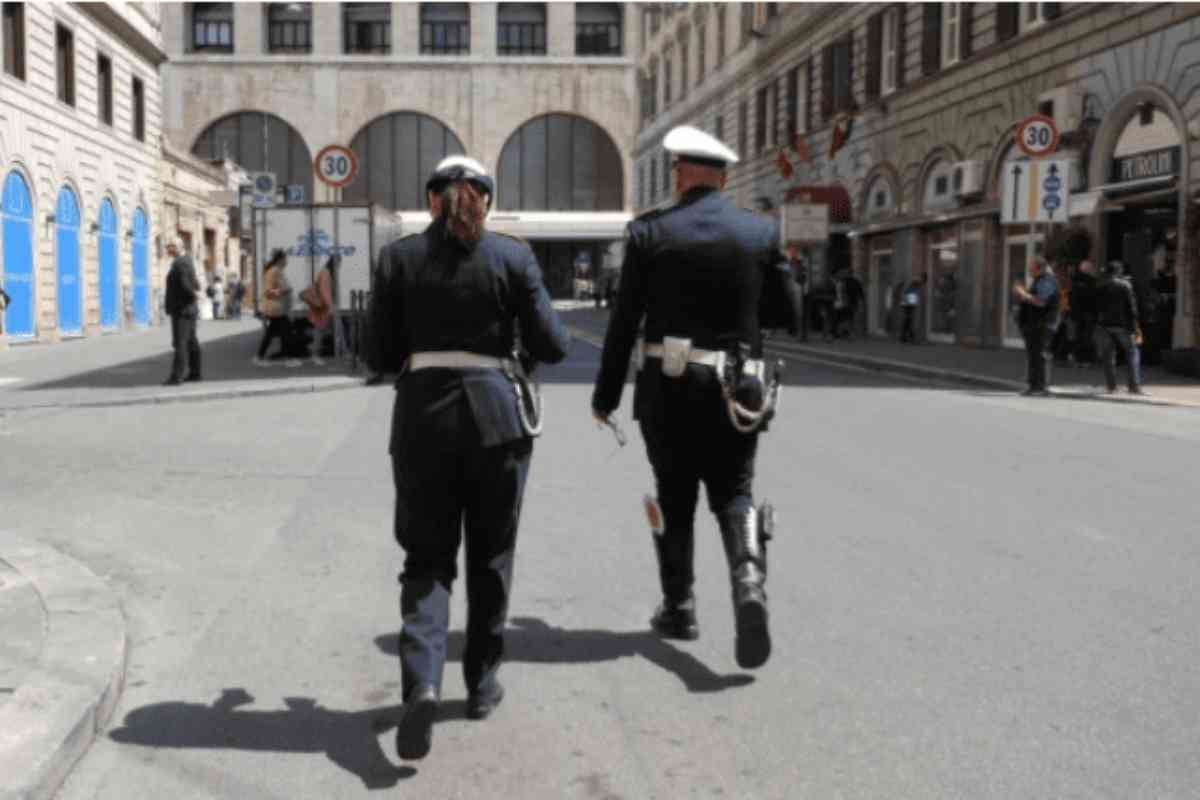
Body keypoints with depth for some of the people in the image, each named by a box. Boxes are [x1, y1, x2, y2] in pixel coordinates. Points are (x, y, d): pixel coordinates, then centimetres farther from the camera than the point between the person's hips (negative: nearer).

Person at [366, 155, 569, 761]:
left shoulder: (398, 257, 2)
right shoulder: (513, 255, 0)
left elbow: (378, 354, 1)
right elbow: (550, 346, -3)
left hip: (423, 415, 0)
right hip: (496, 412, 0)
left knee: (427, 559, 7)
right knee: (490, 557, 15)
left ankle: (422, 682, -14)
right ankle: (481, 683, 25)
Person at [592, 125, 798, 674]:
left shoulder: (649, 233, -4)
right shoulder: (761, 232, 1)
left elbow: (624, 320, -4)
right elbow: (787, 314, 4)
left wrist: (606, 395, 4)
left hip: (668, 382, -1)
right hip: (735, 388, 1)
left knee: (674, 495, 14)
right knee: (734, 493, 10)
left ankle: (679, 608, 21)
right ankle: (749, 580, -17)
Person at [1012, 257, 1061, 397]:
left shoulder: (1047, 282, -10)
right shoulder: (1038, 282, 22)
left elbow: (1041, 301, -24)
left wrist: (1024, 294, -16)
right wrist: (1020, 294, 12)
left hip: (1042, 325, -10)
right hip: (1032, 325, 10)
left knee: (1040, 355, -12)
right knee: (1032, 355, 10)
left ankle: (1042, 387, -13)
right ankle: (1034, 386, 14)